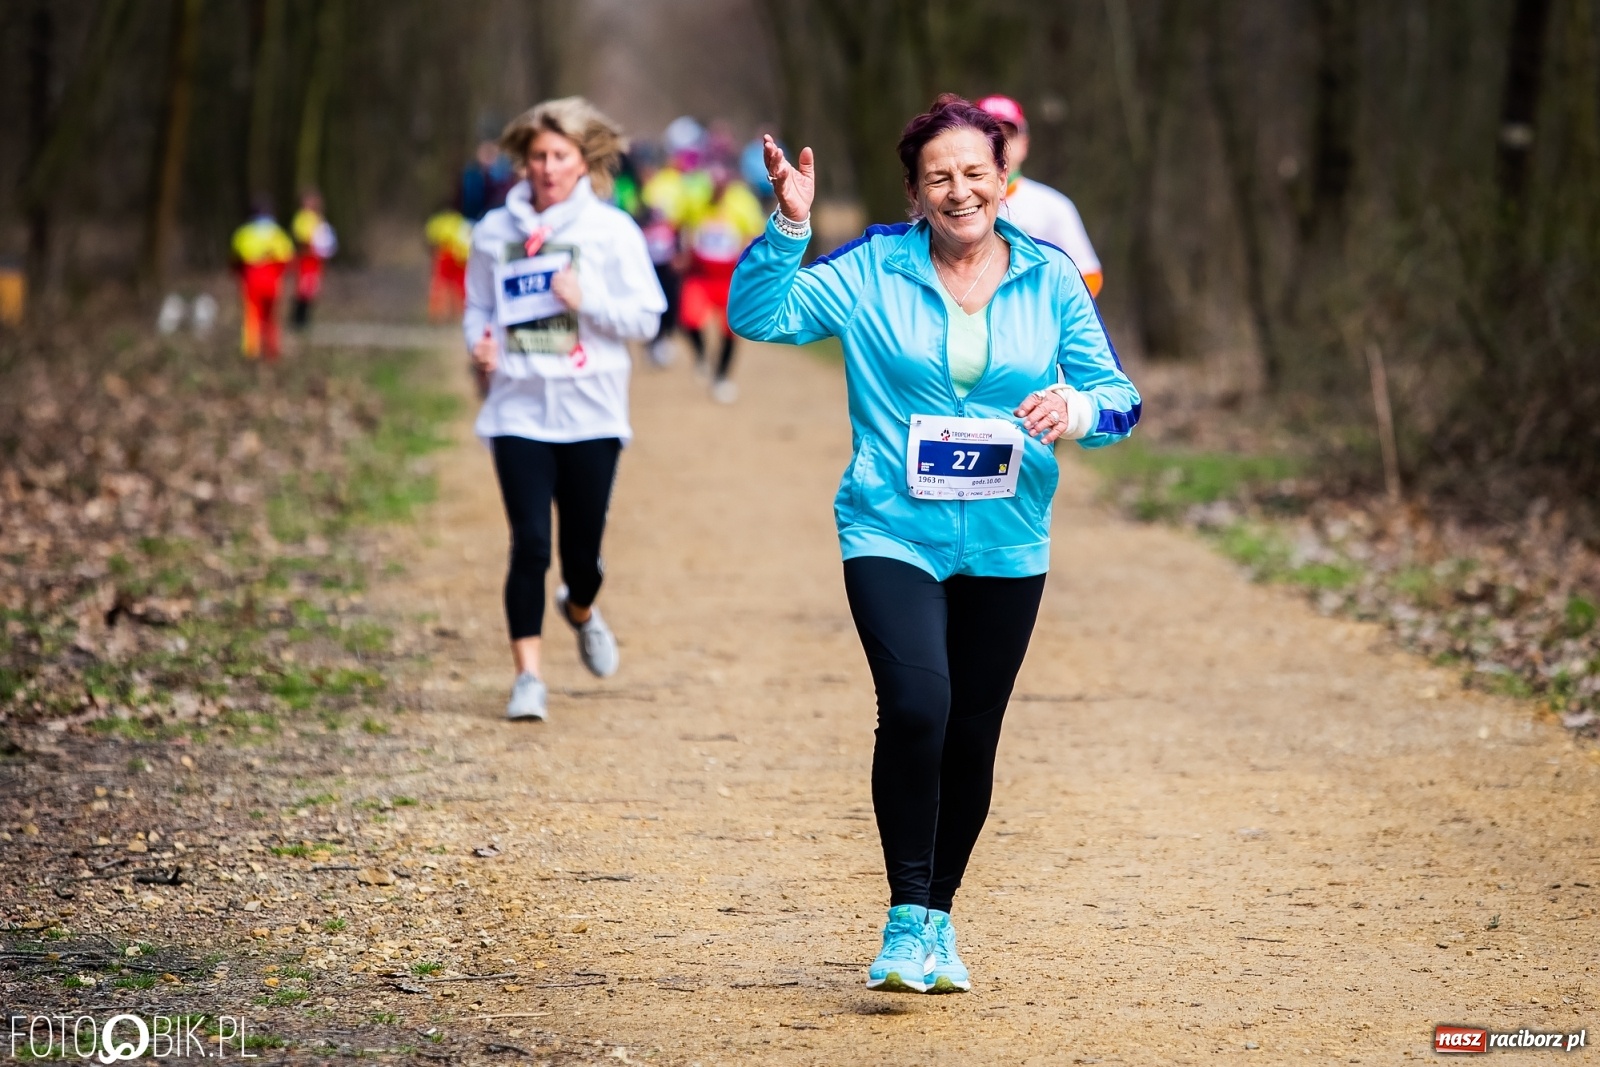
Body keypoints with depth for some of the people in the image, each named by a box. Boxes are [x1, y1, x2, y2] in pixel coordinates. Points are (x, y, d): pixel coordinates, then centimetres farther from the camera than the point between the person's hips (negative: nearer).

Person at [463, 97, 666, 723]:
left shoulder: (612, 230, 0)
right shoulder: (496, 231, 6)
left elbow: (646, 318, -1)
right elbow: (478, 307, 16)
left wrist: (586, 300, -17)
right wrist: (480, 343, -5)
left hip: (590, 412, 0)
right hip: (519, 409, 1)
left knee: (582, 549, 7)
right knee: (530, 543, -11)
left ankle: (581, 611, 43)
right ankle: (528, 676, -4)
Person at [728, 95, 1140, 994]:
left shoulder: (1049, 278, 3)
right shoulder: (871, 269, -2)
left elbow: (1121, 396, 4)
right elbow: (760, 314, -8)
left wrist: (1079, 409, -19)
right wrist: (789, 227, -21)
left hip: (1006, 548, 3)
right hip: (893, 536, -3)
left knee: (972, 740, 10)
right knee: (916, 707, -23)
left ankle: (939, 917, 30)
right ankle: (906, 919, -11)